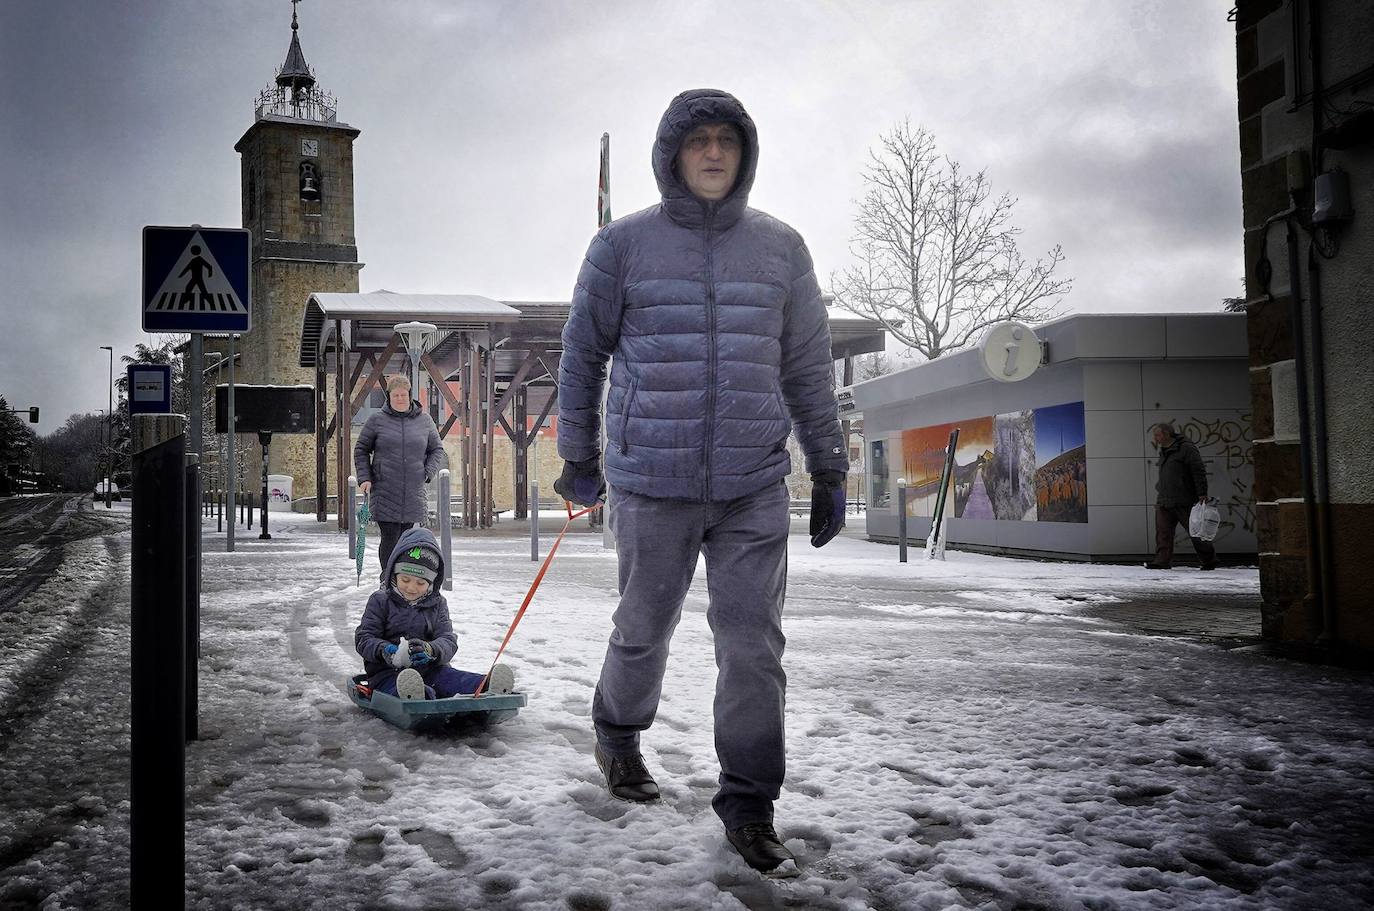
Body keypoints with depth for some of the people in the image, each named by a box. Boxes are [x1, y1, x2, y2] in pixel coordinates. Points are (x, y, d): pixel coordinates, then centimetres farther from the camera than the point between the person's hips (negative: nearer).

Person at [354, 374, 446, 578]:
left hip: (414, 494, 2)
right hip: (384, 492, -2)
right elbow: (361, 450, 11)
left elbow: (437, 450, 17)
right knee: (390, 539, -7)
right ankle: (388, 580, 0)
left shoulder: (425, 421, 8)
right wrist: (364, 478, 0)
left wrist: (428, 473, 2)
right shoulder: (377, 420, 3)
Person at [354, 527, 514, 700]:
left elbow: (448, 641, 2)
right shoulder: (380, 601, 6)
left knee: (453, 677, -29)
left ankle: (486, 688, -57)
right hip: (388, 671, -4)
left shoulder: (437, 604, 13)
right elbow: (364, 638, 2)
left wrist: (431, 650, -24)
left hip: (428, 668, 4)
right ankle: (413, 695, -75)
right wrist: (384, 650, -22)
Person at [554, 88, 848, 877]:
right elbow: (583, 354, 8)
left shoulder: (780, 248, 6)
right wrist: (578, 456, 12)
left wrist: (829, 470, 10)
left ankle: (749, 803, 14)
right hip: (652, 485, -1)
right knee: (645, 628, 14)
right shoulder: (624, 246, -1)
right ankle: (618, 733, 43)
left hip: (755, 487, 2)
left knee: (755, 646, 0)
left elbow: (809, 367, 11)